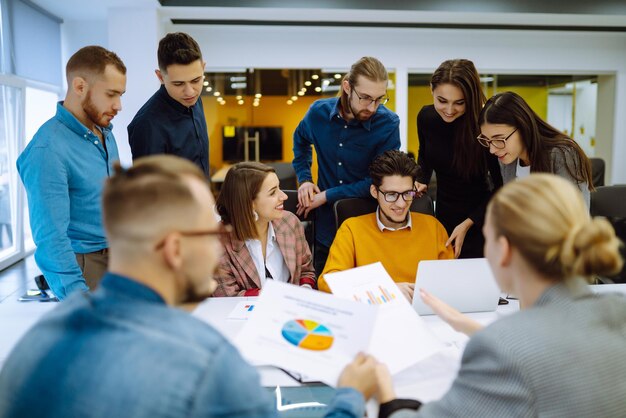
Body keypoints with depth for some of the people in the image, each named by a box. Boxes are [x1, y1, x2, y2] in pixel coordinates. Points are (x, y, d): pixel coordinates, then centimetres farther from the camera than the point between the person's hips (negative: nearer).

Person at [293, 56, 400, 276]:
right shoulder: (319, 112, -5)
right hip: (325, 227, 3)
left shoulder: (389, 124, -15)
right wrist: (304, 178, 5)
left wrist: (327, 196, -15)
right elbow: (300, 140, 18)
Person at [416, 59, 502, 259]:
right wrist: (421, 182, -3)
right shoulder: (426, 117, -8)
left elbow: (501, 186, -14)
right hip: (443, 215, 5)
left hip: (478, 221, -4)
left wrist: (467, 224, -17)